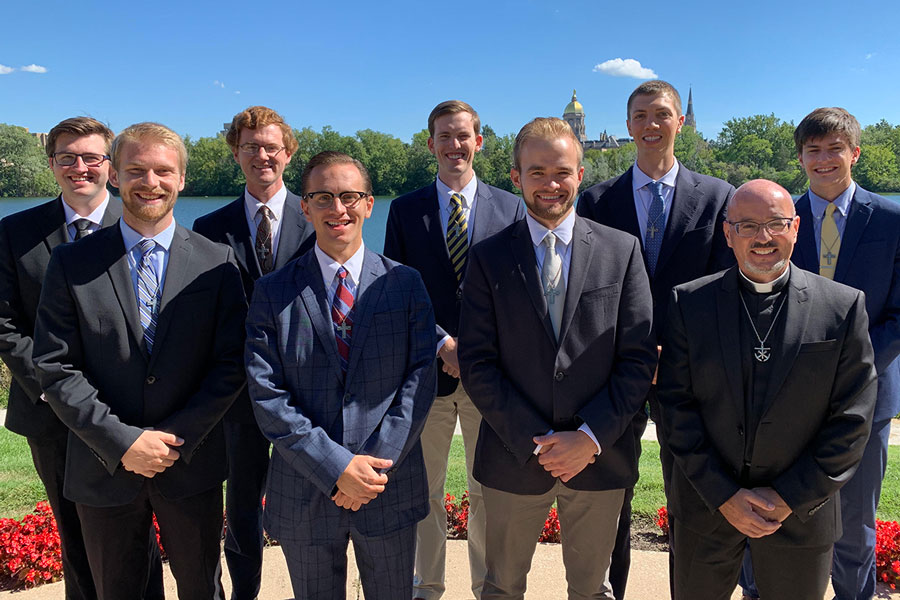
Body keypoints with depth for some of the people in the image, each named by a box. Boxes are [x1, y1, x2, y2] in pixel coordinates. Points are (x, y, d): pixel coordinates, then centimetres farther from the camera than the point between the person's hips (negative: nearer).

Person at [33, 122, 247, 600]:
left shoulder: (216, 262, -4)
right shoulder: (72, 264, -4)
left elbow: (231, 363, -5)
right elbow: (55, 369, -6)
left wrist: (176, 436, -14)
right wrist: (123, 442, -15)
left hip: (192, 464, 0)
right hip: (103, 468, 0)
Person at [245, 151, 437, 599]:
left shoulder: (405, 285, -2)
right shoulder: (273, 292, -4)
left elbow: (420, 379, -6)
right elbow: (267, 396, -9)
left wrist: (378, 464, -15)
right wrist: (336, 467, -17)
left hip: (391, 491, 1)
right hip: (304, 493, 0)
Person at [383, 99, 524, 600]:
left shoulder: (511, 207, 3)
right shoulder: (405, 209, 3)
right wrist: (443, 345, -12)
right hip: (427, 367, 1)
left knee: (488, 487, 13)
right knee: (426, 488, 14)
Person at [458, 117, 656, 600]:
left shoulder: (622, 250, -1)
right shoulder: (488, 258, -2)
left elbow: (639, 358, -4)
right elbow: (477, 364, -7)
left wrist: (591, 437, -13)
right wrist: (536, 441, -13)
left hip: (600, 456, 1)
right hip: (513, 456, 0)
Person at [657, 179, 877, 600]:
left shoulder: (844, 307, -5)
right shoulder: (689, 302, -4)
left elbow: (851, 421, -5)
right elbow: (676, 404, -6)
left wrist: (789, 498, -10)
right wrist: (724, 496, -11)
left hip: (800, 512, 0)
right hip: (705, 507, 1)